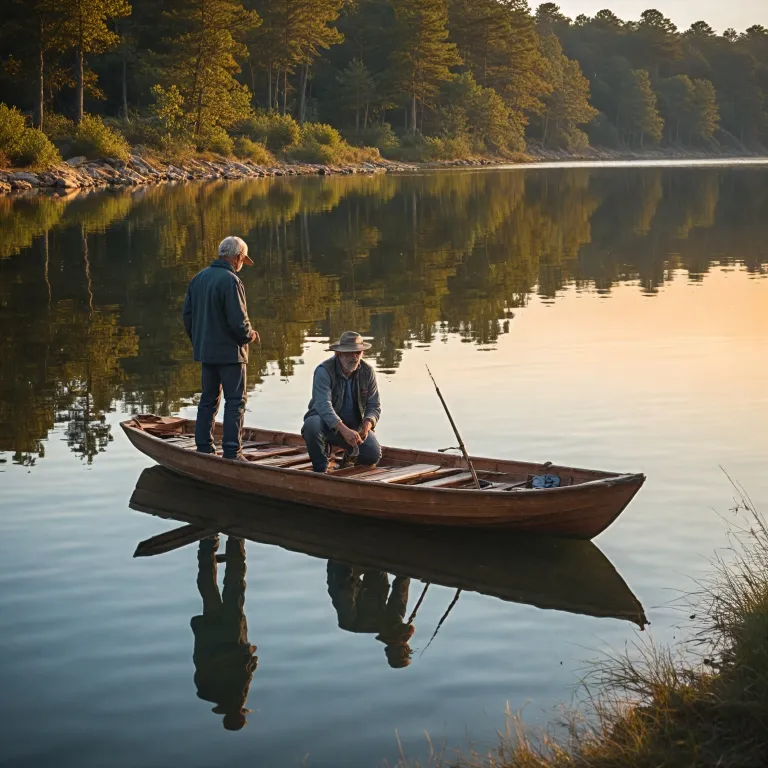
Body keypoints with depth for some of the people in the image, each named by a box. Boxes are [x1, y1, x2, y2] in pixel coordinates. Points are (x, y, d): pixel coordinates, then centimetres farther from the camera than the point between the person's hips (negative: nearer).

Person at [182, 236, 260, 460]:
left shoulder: (199, 278, 9)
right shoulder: (230, 280, -16)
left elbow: (187, 314, 13)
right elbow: (238, 321, -20)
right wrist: (250, 335, -1)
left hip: (205, 350, 8)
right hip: (229, 351, -8)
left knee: (209, 398, 15)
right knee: (235, 400, -1)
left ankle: (204, 448, 18)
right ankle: (231, 452, -4)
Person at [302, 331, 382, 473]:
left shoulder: (368, 372, -4)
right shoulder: (324, 371, -19)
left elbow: (374, 405, -1)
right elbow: (323, 405, -31)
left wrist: (367, 425, -25)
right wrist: (344, 430, -45)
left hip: (355, 426, 3)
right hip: (327, 424, -3)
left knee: (373, 455, -21)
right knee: (312, 424, -38)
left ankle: (351, 453, 18)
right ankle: (320, 469, -14)